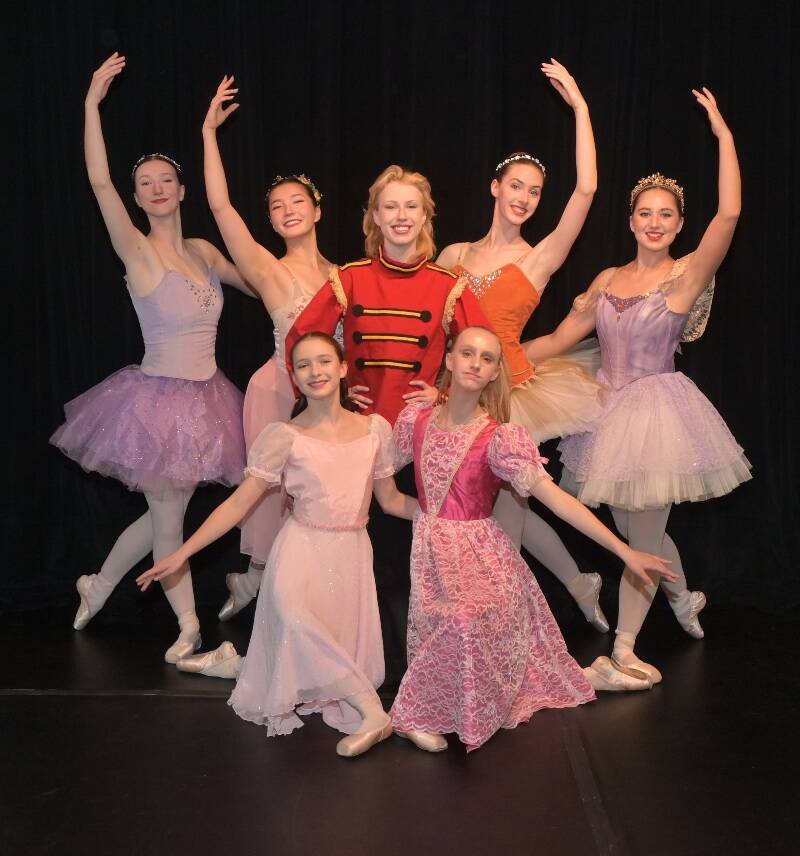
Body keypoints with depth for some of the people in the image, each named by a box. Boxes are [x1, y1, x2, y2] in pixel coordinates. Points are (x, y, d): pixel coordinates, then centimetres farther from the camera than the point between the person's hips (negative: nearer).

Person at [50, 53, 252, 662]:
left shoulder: (201, 252, 8)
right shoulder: (136, 249, -8)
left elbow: (259, 285, 23)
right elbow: (100, 181, -22)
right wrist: (92, 102, -23)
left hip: (205, 398, 6)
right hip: (161, 398, -6)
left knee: (166, 515, 16)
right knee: (168, 519, 4)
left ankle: (98, 586, 39)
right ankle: (190, 629, 22)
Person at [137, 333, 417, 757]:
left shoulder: (375, 428, 4)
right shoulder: (284, 436, -6)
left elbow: (390, 500, 14)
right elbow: (239, 503, -7)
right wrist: (181, 554, -12)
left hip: (353, 552, 4)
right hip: (303, 548, -4)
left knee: (345, 661, -3)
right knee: (293, 615, -35)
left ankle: (238, 664, 19)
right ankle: (373, 712, -23)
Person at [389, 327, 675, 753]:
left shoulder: (498, 438, -12)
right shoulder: (416, 420, -2)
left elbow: (555, 497, -17)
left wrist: (625, 551, -21)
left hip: (480, 553, -3)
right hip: (429, 548, 3)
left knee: (469, 616, -28)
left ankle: (416, 714, -8)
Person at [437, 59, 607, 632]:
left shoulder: (540, 259, -1)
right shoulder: (453, 256, 10)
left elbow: (587, 189, -11)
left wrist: (580, 107, -9)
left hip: (510, 390, -4)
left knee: (504, 506, -2)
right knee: (506, 508, 13)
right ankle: (580, 584, 34)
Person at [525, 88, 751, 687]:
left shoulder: (689, 274, -6)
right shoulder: (608, 280, 8)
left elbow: (730, 215, -22)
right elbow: (560, 339, 12)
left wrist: (724, 135, -22)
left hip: (655, 410, -5)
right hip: (609, 410, 5)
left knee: (644, 535, 1)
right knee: (634, 530, 16)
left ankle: (623, 650, 15)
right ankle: (685, 599, 44)